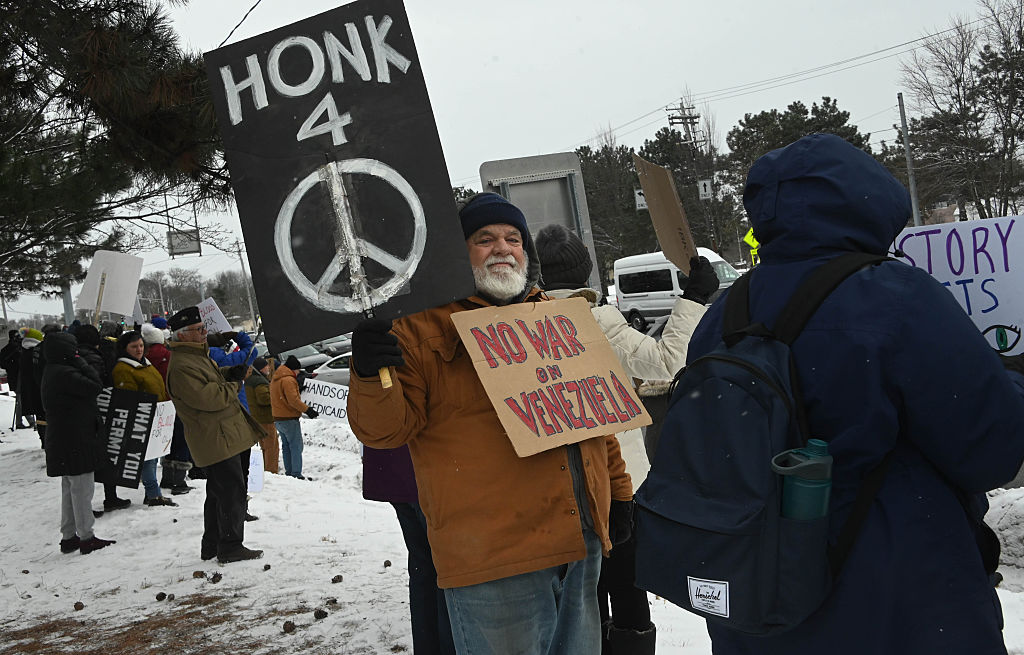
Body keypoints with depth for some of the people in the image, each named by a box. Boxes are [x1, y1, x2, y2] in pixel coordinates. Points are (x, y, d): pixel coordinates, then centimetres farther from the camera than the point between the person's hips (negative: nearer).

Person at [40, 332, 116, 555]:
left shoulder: (52, 371, 13)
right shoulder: (64, 373, -19)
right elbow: (95, 387, -20)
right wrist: (82, 364, -12)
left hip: (61, 441, 11)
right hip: (74, 441, -11)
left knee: (70, 489, 16)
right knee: (82, 488, -4)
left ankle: (68, 536, 23)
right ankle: (86, 538, 2)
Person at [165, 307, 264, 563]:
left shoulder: (196, 356, 16)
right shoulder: (181, 367, -18)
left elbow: (212, 382, 27)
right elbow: (207, 398, -25)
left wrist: (230, 375, 7)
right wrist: (234, 383, -13)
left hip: (219, 437, 11)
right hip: (218, 439, -11)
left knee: (218, 492, 18)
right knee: (232, 491, -7)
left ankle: (212, 546, 28)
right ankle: (230, 547, 0)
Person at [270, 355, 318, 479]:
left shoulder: (275, 379, 15)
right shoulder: (288, 380, -17)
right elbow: (293, 400, -23)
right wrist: (307, 409, -16)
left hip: (278, 419, 9)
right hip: (289, 419, -9)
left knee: (286, 446, 15)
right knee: (296, 446, -6)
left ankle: (289, 472, 17)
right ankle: (296, 474, -9)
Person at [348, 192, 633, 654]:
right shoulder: (424, 326, -2)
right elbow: (385, 427, -7)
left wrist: (618, 492, 21)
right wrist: (370, 377, -28)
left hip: (583, 544, 6)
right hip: (491, 554, -6)